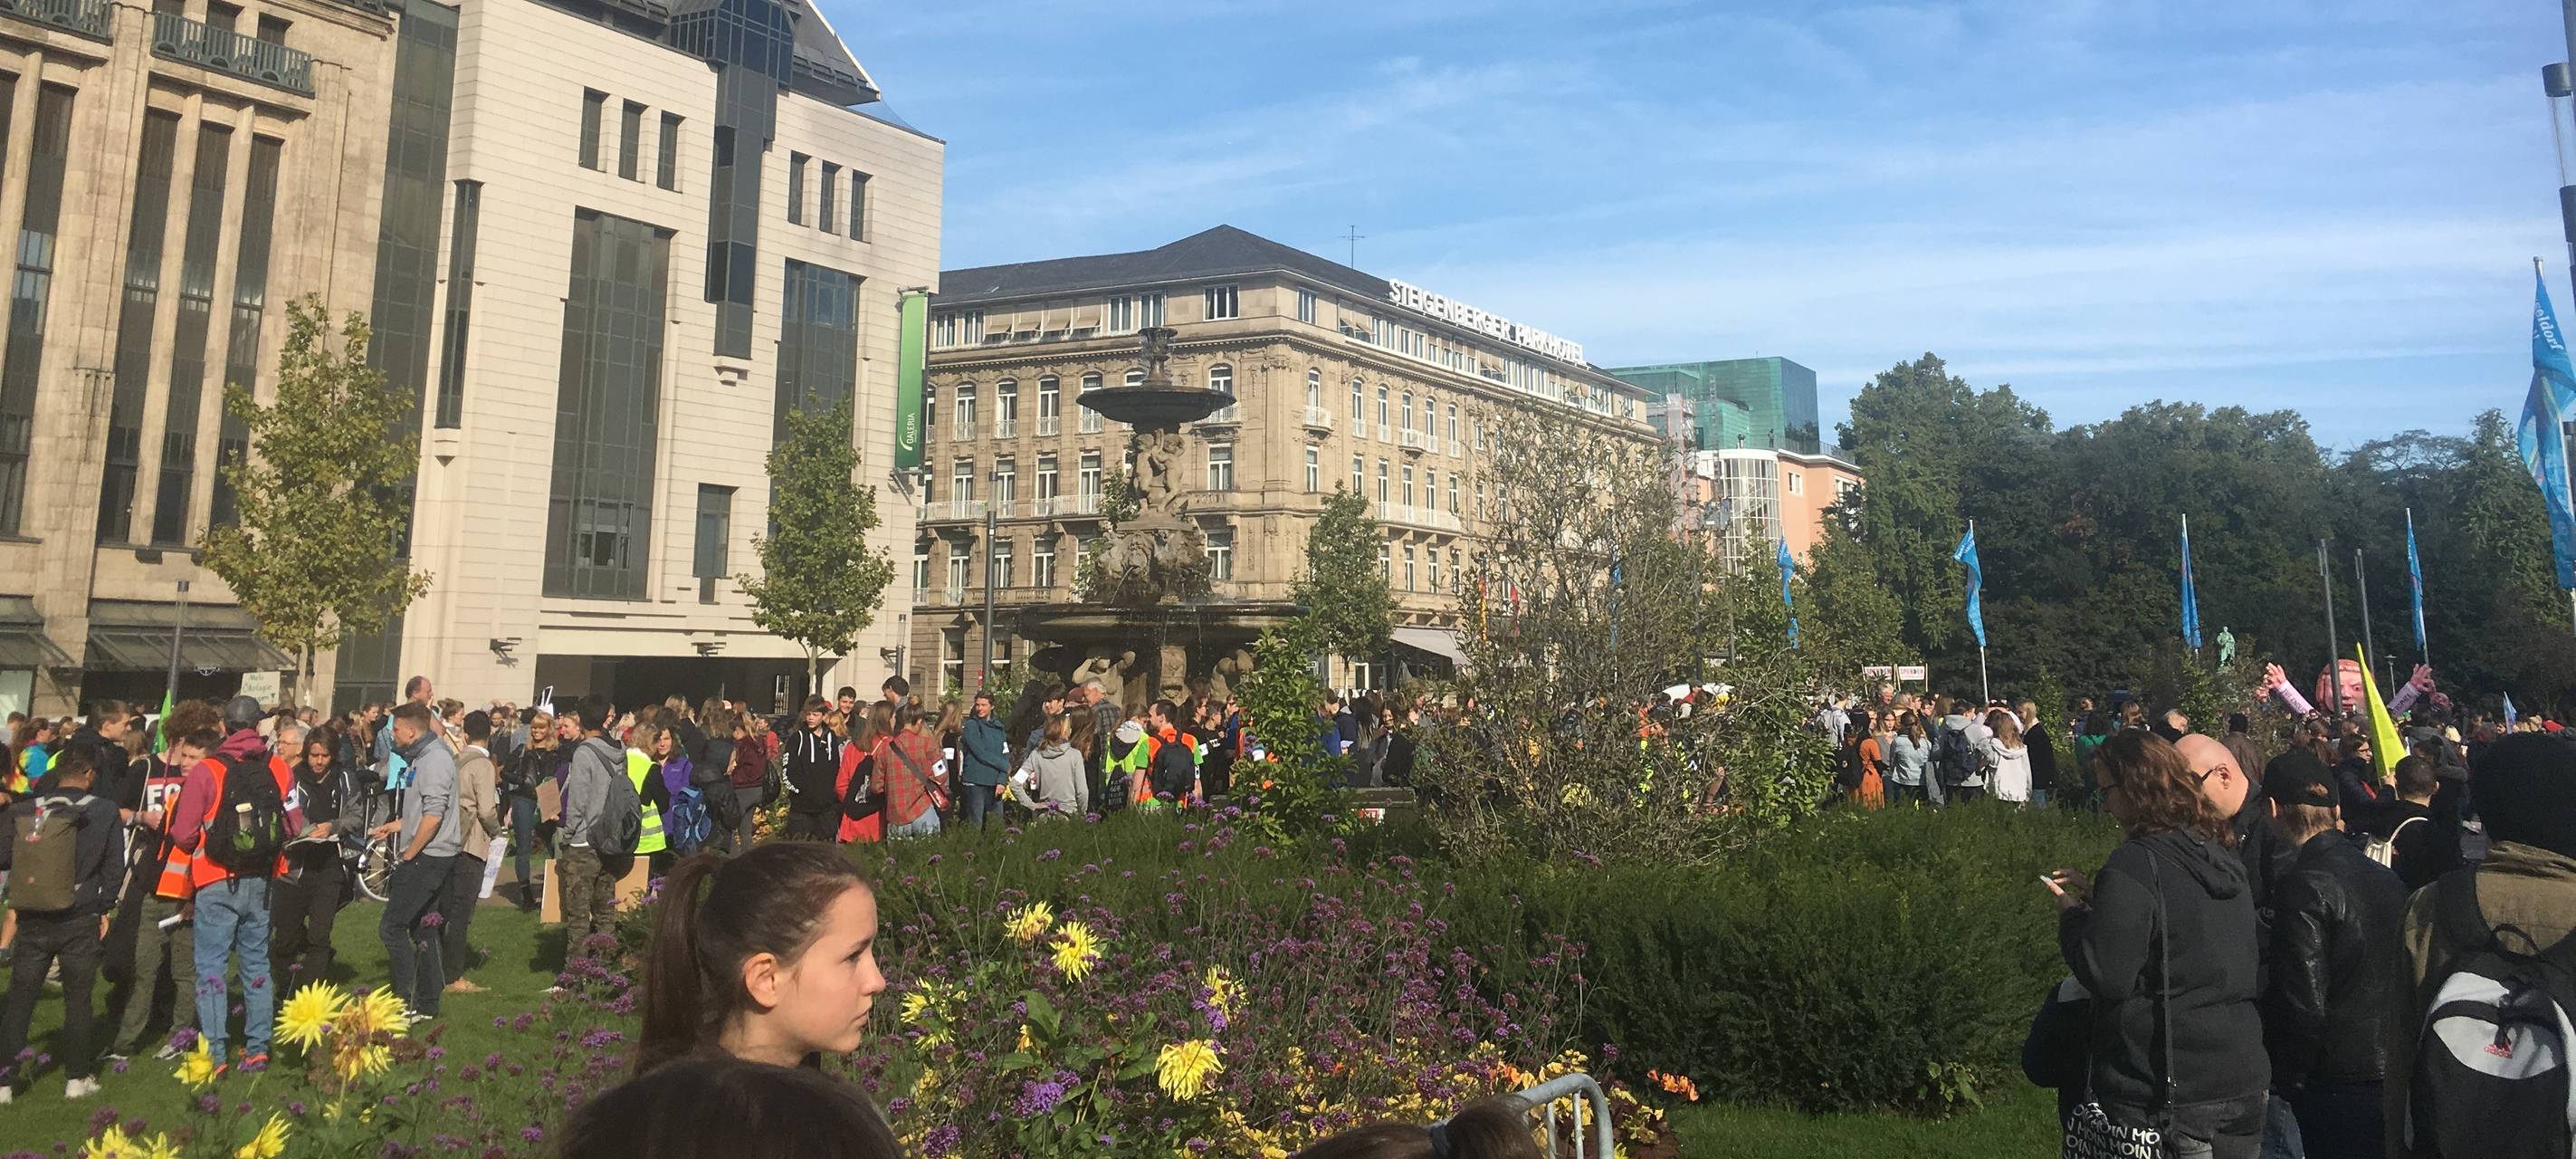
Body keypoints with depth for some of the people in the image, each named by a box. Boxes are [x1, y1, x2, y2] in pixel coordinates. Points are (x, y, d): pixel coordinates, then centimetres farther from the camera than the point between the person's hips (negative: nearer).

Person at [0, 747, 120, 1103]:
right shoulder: (103, 812, -8)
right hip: (80, 920, -2)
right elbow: (112, 865, -4)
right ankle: (78, 1077, 14)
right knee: (78, 1000, 9)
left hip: (32, 922, 2)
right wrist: (105, 908, 7)